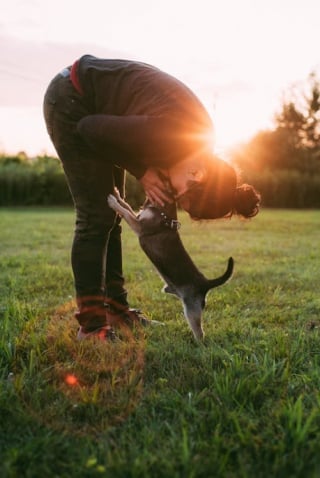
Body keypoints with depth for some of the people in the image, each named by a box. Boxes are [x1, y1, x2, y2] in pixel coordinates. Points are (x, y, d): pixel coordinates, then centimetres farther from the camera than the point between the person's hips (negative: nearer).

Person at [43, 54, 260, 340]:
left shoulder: (197, 135, -9)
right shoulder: (168, 134, -34)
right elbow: (89, 128, -23)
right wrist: (142, 172, -20)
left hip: (95, 109, 8)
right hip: (71, 99, -8)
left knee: (110, 214, 7)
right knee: (96, 216, -12)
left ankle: (115, 307, 17)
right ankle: (91, 324, -6)